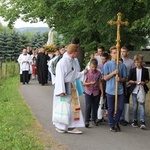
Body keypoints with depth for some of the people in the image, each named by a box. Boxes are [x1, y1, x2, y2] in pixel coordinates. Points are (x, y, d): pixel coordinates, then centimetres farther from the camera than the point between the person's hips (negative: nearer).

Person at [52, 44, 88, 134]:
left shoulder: (73, 62, 6)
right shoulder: (62, 62, -18)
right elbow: (60, 77, -19)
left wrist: (83, 73, 5)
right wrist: (61, 91, -21)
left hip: (71, 88, 8)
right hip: (63, 88, -8)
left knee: (72, 107, 9)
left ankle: (71, 127, 17)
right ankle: (60, 127, 21)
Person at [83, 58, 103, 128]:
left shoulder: (98, 73, -1)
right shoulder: (87, 72, -7)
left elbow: (100, 83, 5)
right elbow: (83, 83, -6)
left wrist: (102, 91, 2)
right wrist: (90, 83, -21)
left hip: (96, 92, 2)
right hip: (88, 92, -2)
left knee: (95, 106, 9)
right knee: (88, 106, -7)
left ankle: (94, 120, 22)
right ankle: (87, 121, -1)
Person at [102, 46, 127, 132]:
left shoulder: (122, 65, 4)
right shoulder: (107, 65, 0)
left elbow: (125, 78, 8)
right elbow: (105, 78, -3)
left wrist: (120, 79, -14)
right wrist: (113, 73, -15)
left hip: (120, 90, 2)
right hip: (110, 90, -2)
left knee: (120, 108, 4)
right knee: (111, 109, 7)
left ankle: (116, 122, 27)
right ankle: (112, 125, 20)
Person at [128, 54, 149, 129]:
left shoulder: (145, 70, 1)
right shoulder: (132, 70, 2)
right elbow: (129, 80, 2)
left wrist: (144, 82, -12)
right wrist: (135, 82, -14)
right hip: (134, 91, 1)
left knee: (142, 105, -8)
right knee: (135, 106, 10)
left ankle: (142, 122, -9)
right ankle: (134, 120, 19)